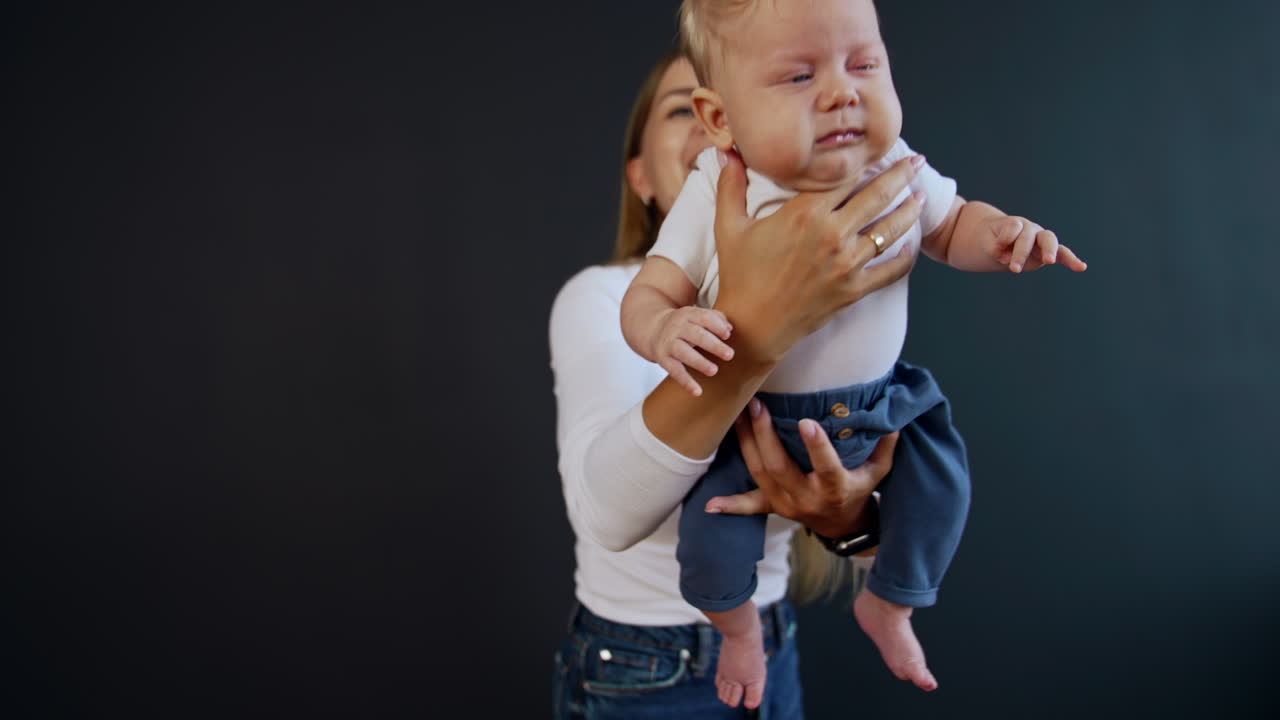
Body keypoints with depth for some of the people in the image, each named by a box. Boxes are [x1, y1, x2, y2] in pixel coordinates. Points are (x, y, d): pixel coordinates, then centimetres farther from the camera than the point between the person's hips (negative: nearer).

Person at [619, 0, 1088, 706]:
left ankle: (887, 606, 35)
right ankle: (737, 624, 28)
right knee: (711, 538, -13)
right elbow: (647, 294, -17)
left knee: (942, 487, 1)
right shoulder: (716, 196, -20)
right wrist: (665, 329, -41)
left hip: (880, 402, 4)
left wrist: (1001, 234, -16)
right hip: (750, 411, -3)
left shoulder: (898, 172, -11)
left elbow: (952, 225, 8)